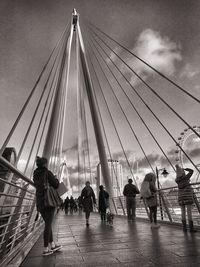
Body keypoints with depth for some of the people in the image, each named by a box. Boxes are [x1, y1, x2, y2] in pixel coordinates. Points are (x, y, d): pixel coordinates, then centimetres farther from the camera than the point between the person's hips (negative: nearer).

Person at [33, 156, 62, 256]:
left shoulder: (35, 175, 9)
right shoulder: (48, 173, -12)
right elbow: (56, 185, -14)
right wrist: (56, 180, 7)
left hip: (40, 202, 7)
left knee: (48, 223, 16)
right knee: (48, 225, 0)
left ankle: (52, 245, 24)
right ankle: (46, 249, 6)